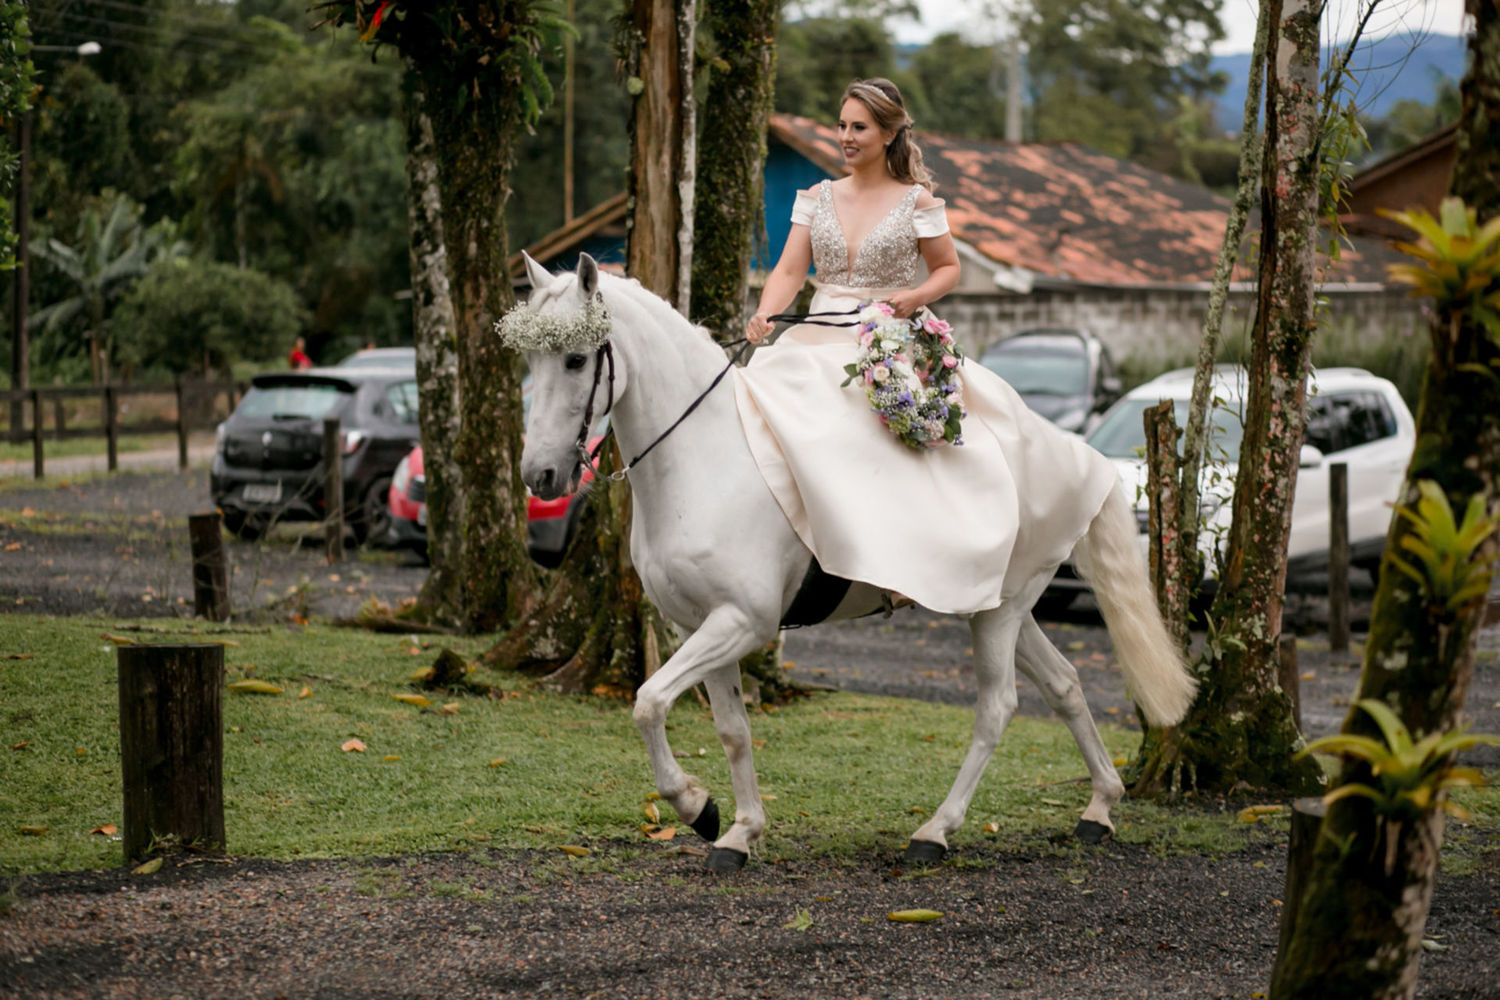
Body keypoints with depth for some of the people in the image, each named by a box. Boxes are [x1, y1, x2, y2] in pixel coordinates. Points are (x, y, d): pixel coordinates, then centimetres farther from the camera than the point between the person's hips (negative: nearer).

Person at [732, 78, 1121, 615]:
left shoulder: (917, 202, 3)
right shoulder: (816, 198, 10)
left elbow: (948, 269, 10)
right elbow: (789, 272, 3)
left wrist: (916, 296, -12)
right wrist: (765, 315, -17)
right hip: (820, 343, 2)